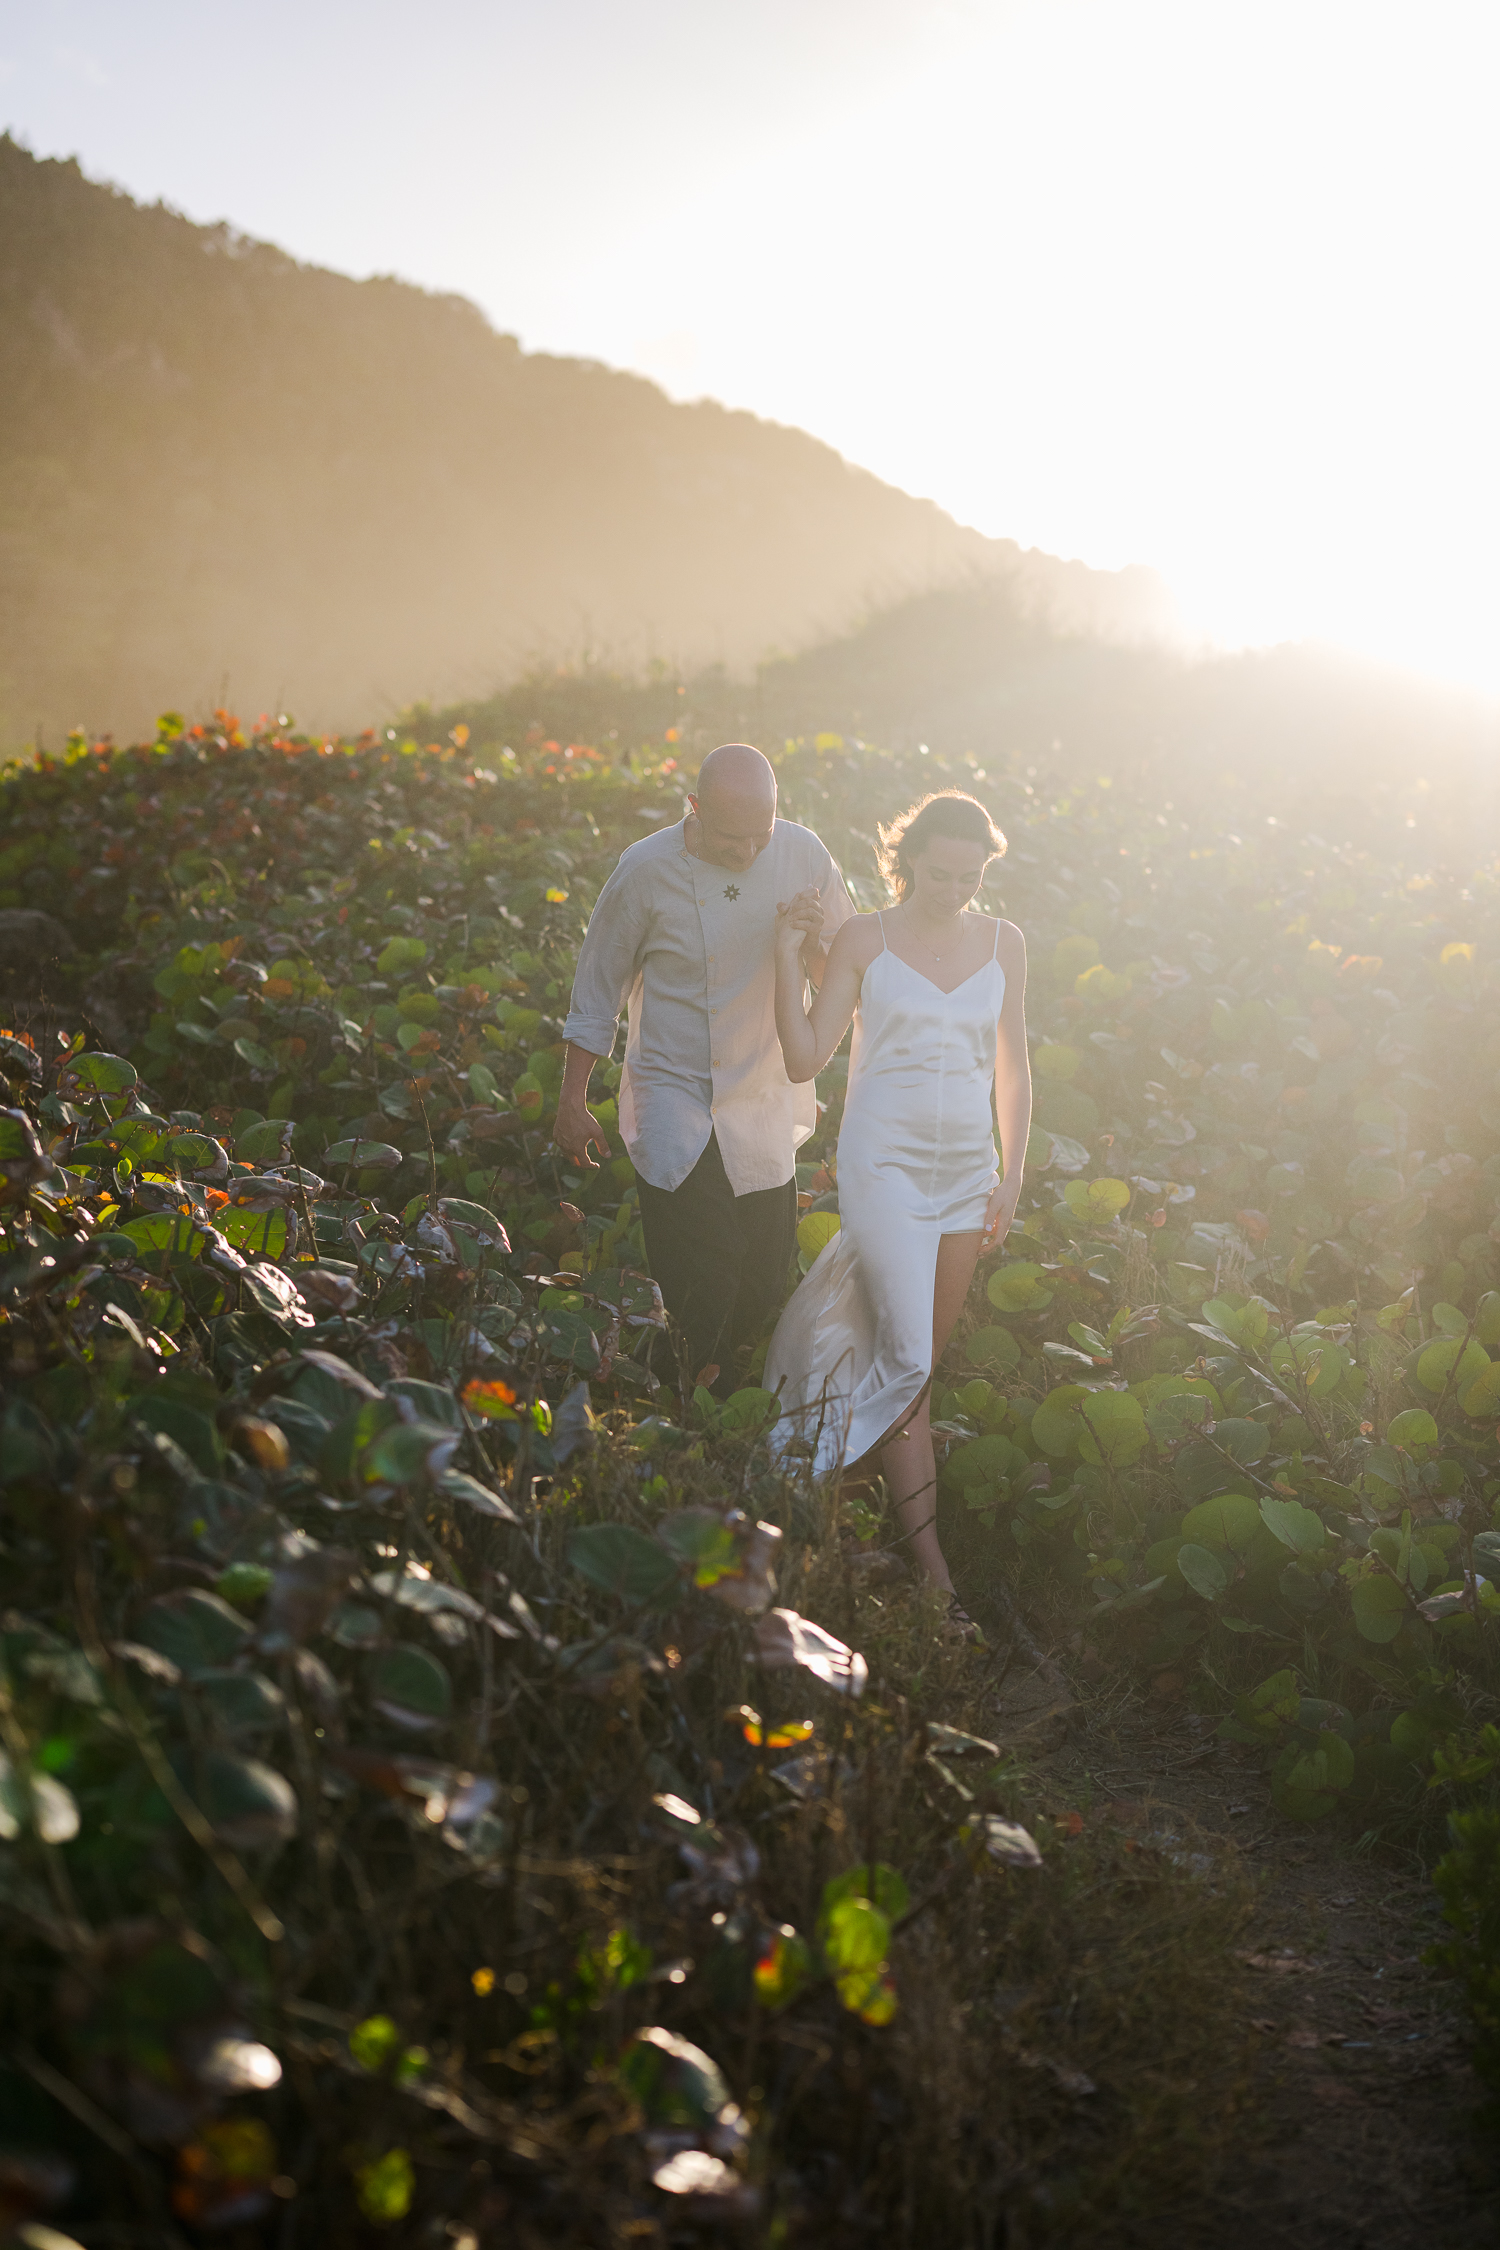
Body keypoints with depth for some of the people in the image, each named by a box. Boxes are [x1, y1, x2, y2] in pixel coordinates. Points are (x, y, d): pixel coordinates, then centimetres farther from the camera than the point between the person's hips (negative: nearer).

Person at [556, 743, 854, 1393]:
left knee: (763, 1280, 7)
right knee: (697, 1268, -14)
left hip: (766, 1103, 3)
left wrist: (814, 940, -21)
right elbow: (597, 989, 1)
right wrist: (572, 1102, 4)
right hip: (673, 1096, -3)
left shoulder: (802, 854, -6)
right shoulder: (646, 869, -12)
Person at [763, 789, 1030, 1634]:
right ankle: (930, 1563, -4)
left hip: (967, 1170, 4)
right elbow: (805, 1059, -5)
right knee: (907, 1358, -9)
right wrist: (788, 955, -12)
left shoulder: (1003, 944, 8)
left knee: (920, 1359, 8)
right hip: (885, 1162, -4)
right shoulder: (865, 940, -2)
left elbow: (1012, 1067, 13)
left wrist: (1011, 1176, 7)